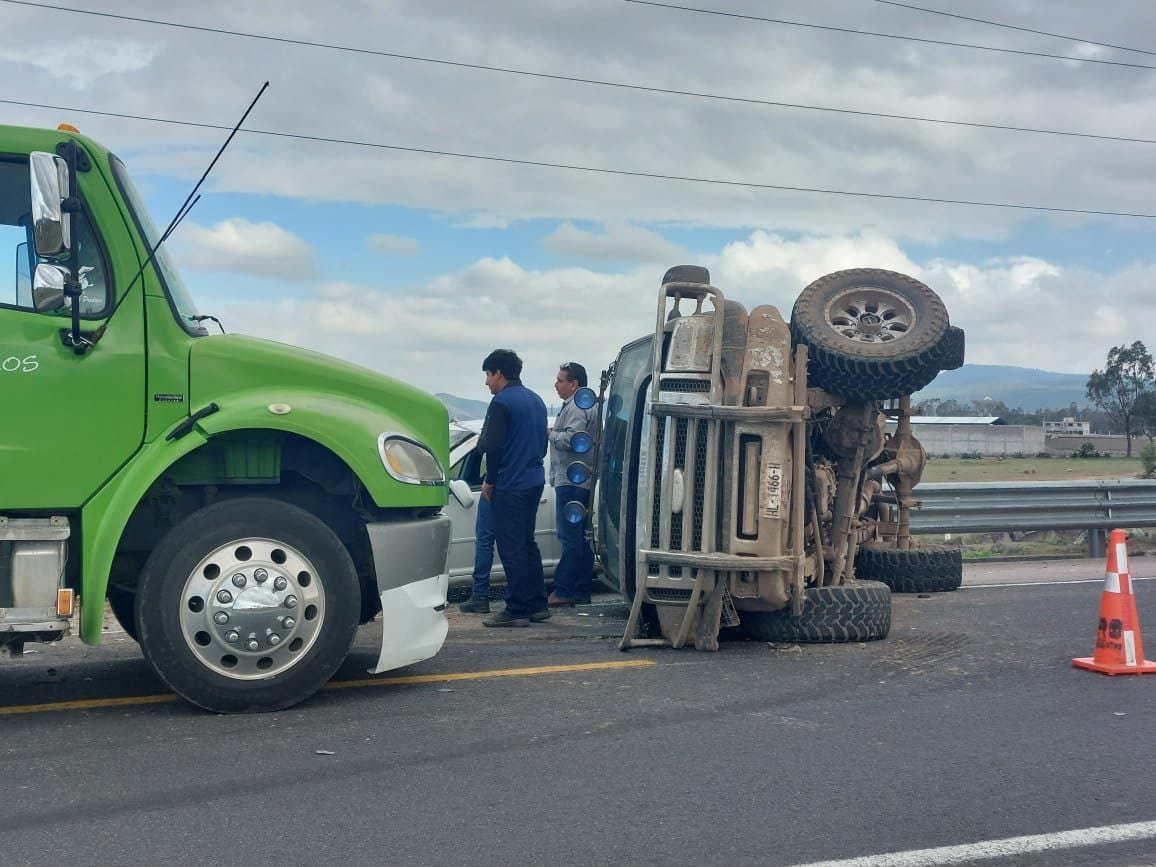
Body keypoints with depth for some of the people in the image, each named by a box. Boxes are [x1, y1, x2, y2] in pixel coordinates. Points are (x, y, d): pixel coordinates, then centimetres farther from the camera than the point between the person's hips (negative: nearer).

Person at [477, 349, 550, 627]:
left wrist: (490, 480, -6)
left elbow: (493, 446, -16)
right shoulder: (535, 400, 16)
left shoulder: (502, 402, -12)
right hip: (534, 482, 9)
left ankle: (517, 610, -4)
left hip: (509, 486, -9)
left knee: (511, 548, -5)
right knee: (527, 543, 16)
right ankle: (537, 605, 19)